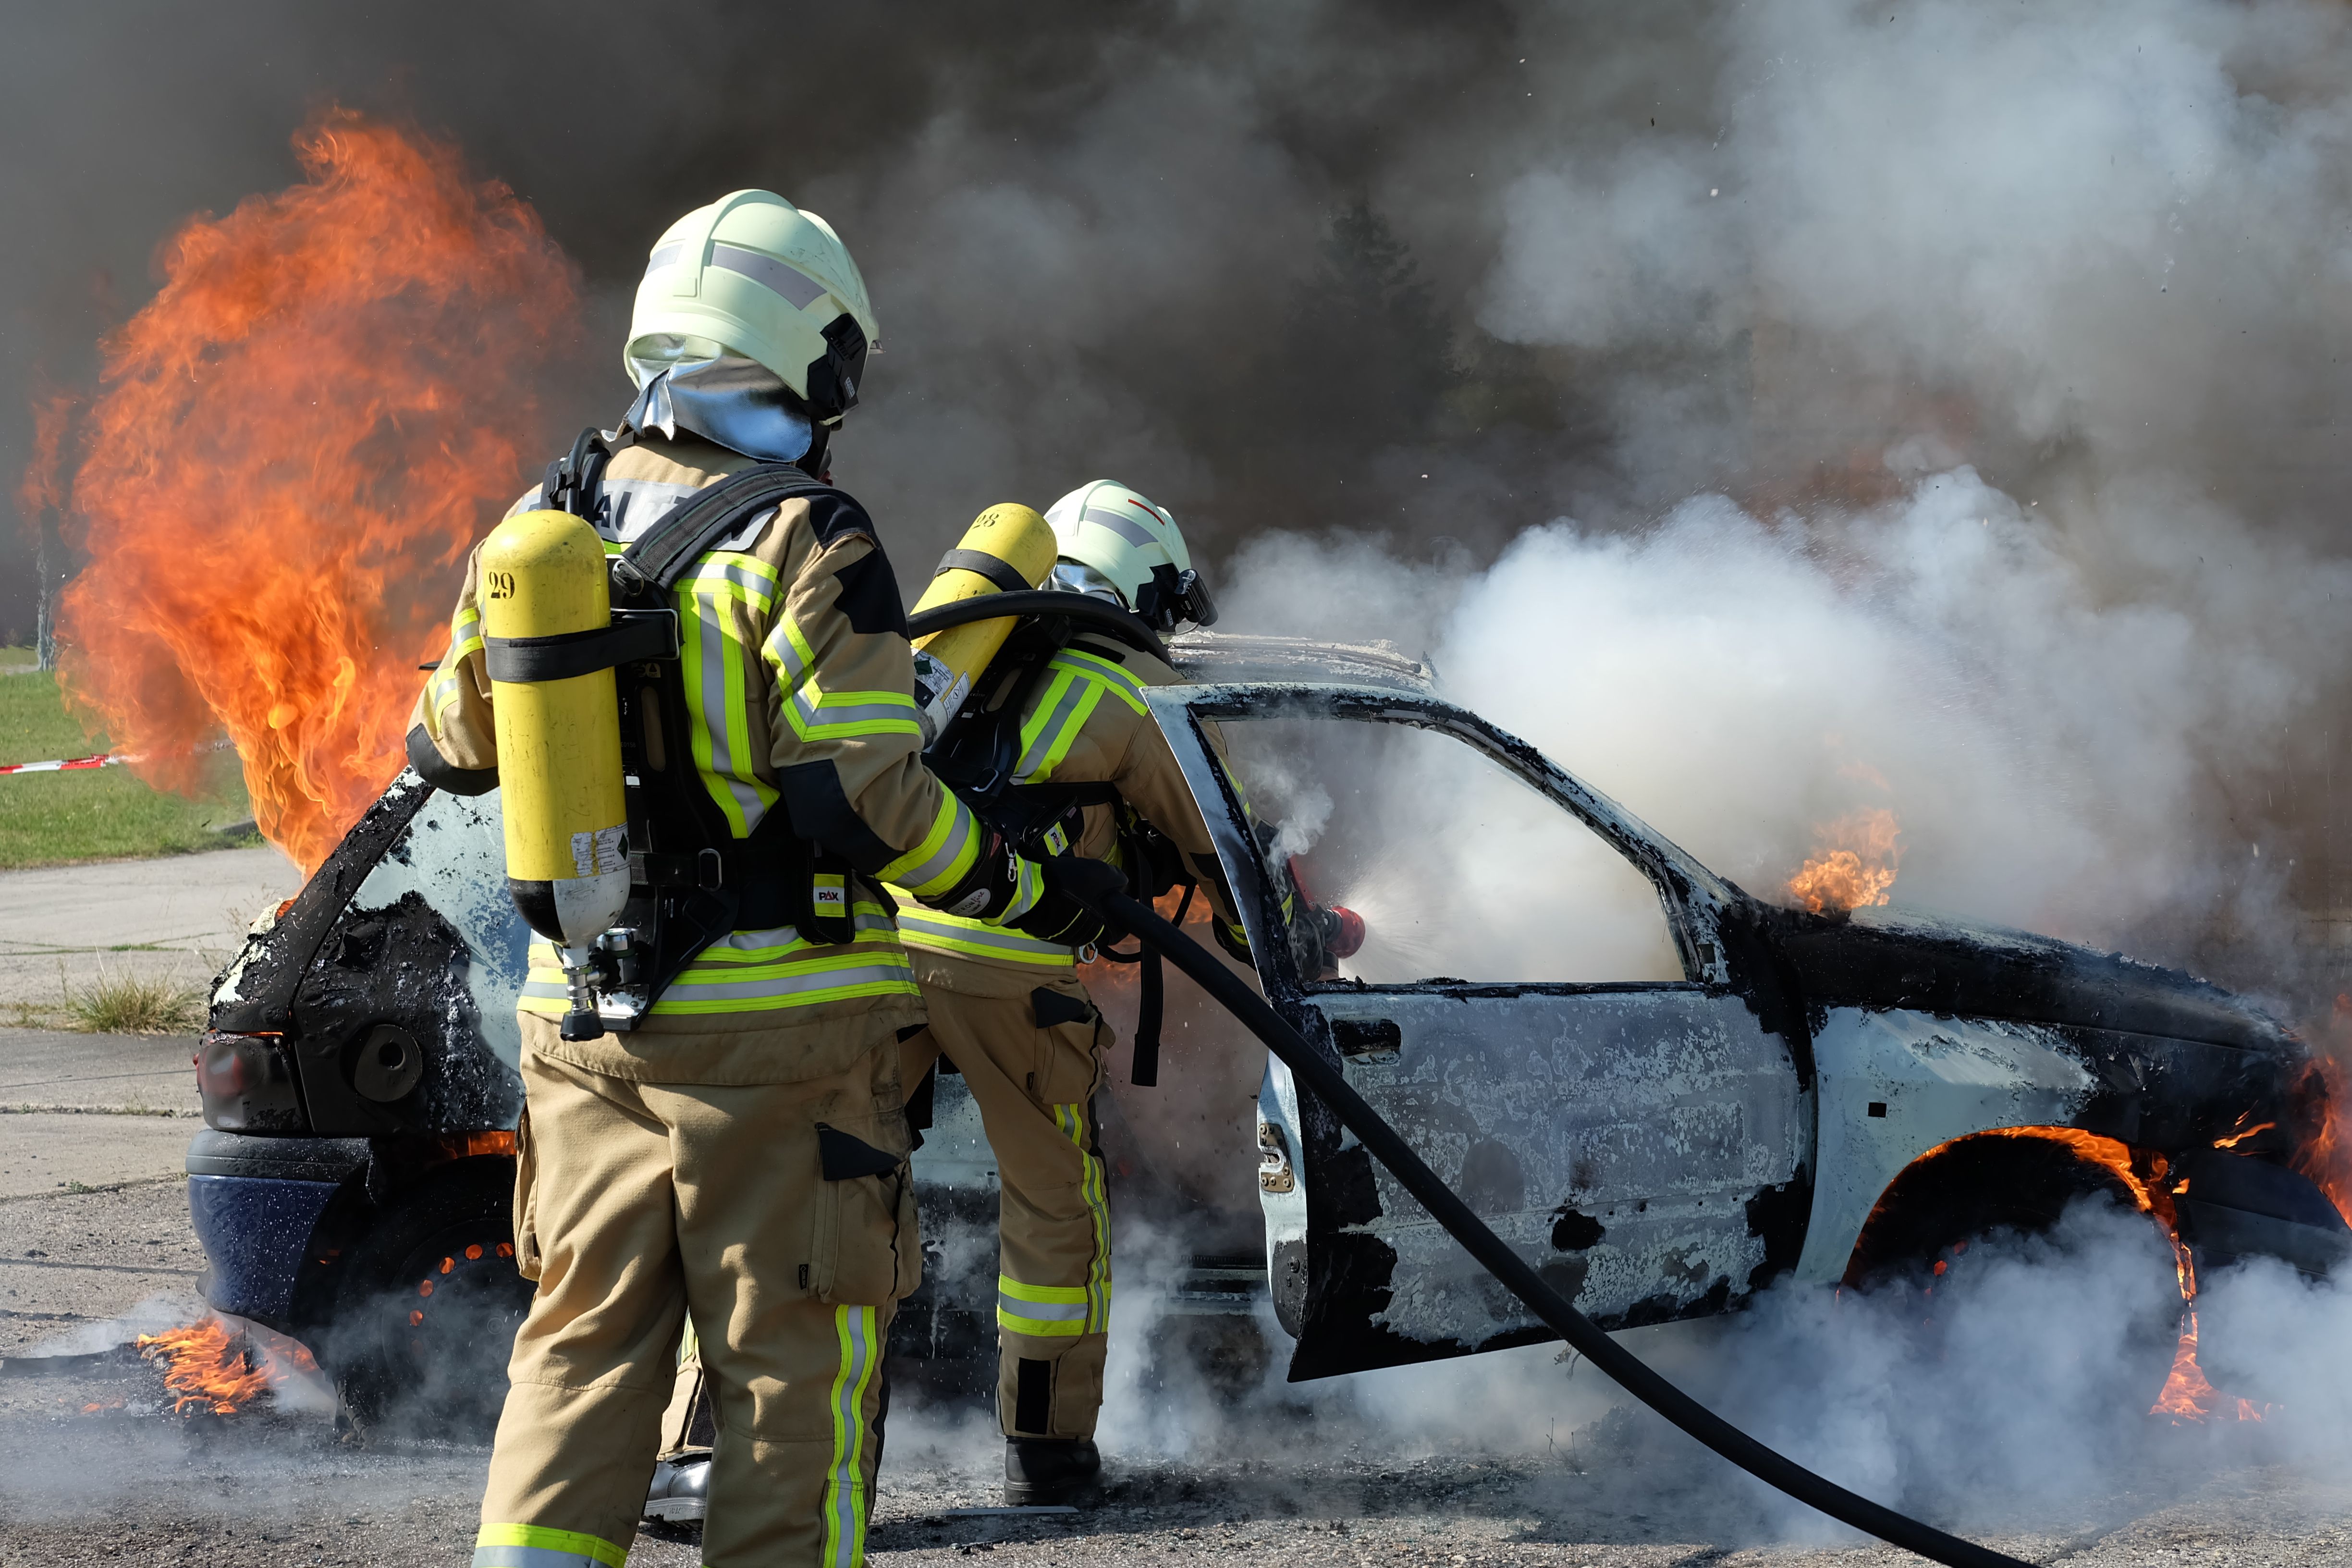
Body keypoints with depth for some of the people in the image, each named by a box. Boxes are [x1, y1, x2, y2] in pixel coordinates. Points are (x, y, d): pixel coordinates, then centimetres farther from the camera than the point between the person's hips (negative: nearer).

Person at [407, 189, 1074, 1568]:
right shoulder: (812, 547, -14)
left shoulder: (549, 525, 5)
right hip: (779, 1022, -5)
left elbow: (456, 746, 14)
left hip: (582, 1024, 6)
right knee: (797, 1359, 3)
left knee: (586, 1343, 13)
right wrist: (1012, 883, -3)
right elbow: (863, 796, -19)